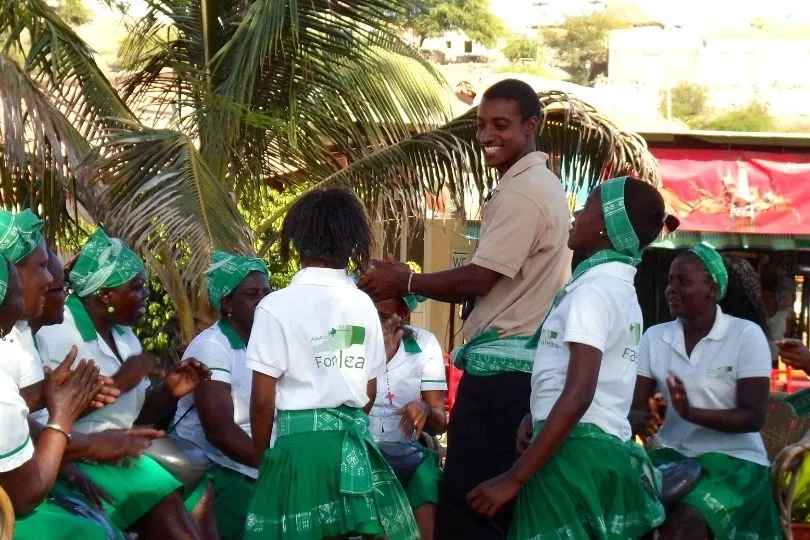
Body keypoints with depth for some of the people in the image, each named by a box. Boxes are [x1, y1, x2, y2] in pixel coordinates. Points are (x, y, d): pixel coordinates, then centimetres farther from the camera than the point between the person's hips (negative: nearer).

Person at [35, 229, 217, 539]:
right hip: (78, 459, -8)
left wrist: (169, 391, -2)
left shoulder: (123, 335, 15)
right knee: (162, 499, -25)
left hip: (123, 453, 8)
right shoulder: (57, 333, -11)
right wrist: (119, 382, -20)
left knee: (199, 499, -9)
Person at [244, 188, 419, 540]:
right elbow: (370, 392, 11)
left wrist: (263, 457, 8)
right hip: (355, 444, 4)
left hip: (300, 442, -4)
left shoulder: (278, 305, -7)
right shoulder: (364, 305, 6)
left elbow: (263, 401, -7)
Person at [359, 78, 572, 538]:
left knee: (468, 501, -8)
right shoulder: (541, 185, 20)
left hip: (501, 366, -11)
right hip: (525, 362, 11)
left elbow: (479, 279, -17)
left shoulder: (521, 192, -13)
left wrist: (404, 283, -4)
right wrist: (415, 282, 12)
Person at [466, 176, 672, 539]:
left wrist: (514, 478, -24)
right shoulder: (621, 289, 17)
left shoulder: (594, 288, -13)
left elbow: (578, 396, -23)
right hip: (607, 451, 9)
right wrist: (536, 418, 11)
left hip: (576, 451, -9)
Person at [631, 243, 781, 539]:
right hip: (672, 455, 4)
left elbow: (753, 417, -12)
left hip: (732, 459, -4)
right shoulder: (655, 337, 5)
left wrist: (691, 413, -26)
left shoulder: (746, 335, -7)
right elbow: (635, 408, 1)